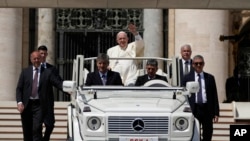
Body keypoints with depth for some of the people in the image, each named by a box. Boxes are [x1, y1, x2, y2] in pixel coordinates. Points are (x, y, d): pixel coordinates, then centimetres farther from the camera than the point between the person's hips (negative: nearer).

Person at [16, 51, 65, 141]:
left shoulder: (47, 72, 4)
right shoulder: (25, 72, 8)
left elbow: (59, 83, -5)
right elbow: (19, 88, 5)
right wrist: (19, 102, -9)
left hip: (39, 105, -2)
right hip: (26, 105, 2)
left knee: (37, 129, -13)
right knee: (27, 131, 8)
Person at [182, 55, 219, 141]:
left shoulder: (210, 78, 9)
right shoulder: (187, 77, 6)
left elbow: (214, 96, 8)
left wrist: (216, 113, 1)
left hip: (207, 109, 1)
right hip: (193, 110, -1)